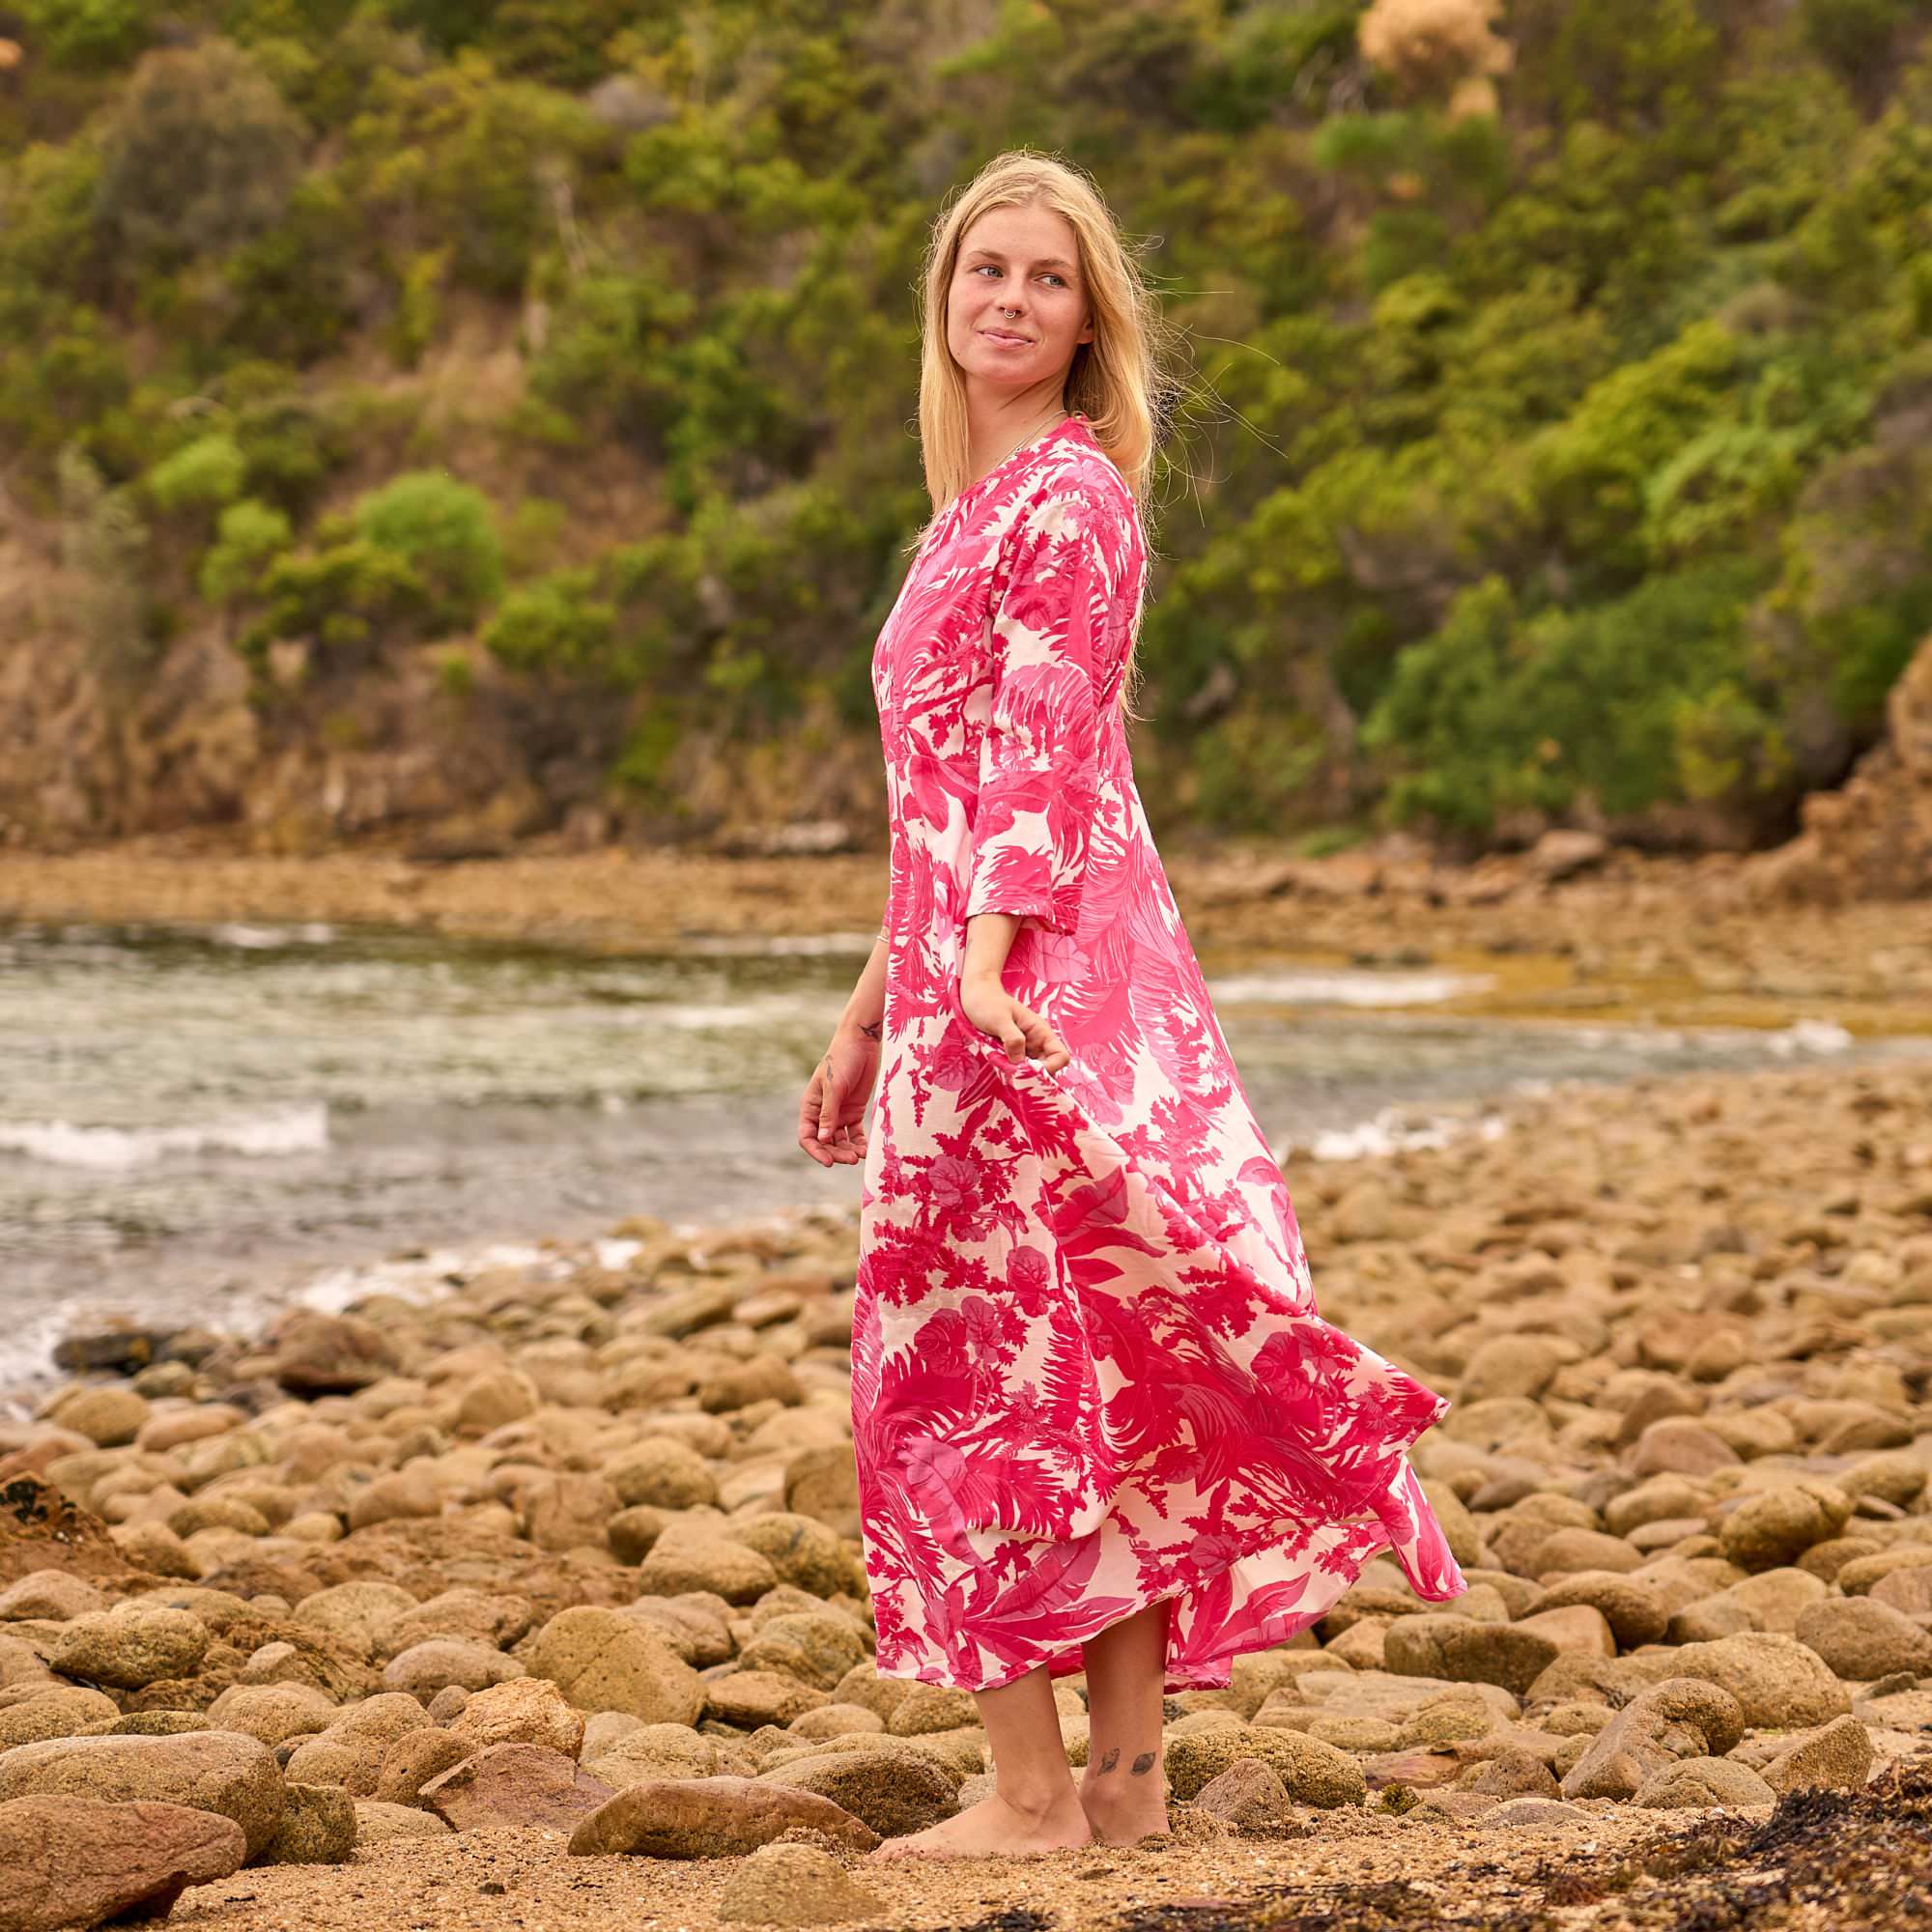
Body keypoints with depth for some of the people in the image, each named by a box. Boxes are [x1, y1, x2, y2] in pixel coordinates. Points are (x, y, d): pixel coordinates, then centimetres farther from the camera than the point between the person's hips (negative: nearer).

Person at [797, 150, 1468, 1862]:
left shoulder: (1067, 493, -7)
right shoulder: (976, 506, 21)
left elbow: (1044, 752, -17)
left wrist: (984, 955, -28)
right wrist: (869, 1015, 23)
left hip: (1041, 972, -9)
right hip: (965, 973, 9)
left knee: (986, 1358, -6)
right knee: (1095, 1374, 9)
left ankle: (1034, 1795, 0)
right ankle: (1126, 1779, 15)